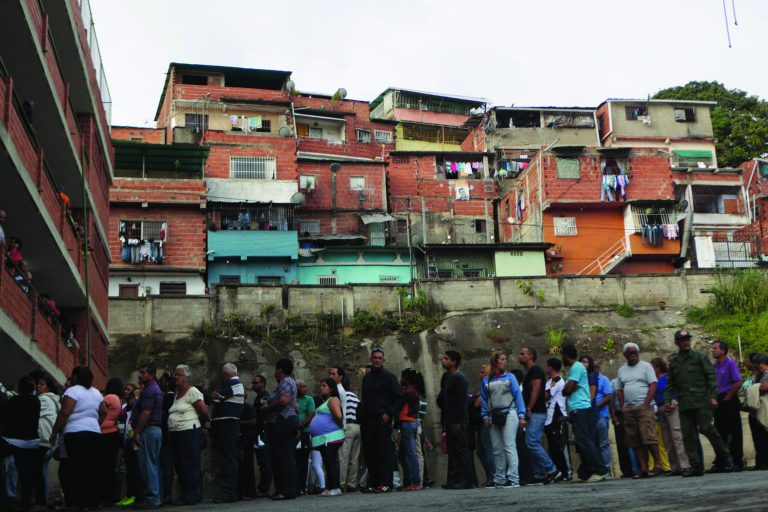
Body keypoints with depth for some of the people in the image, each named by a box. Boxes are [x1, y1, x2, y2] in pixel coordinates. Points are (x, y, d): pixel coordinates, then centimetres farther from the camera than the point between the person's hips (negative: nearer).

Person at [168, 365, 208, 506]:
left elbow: (204, 411, -13)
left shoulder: (192, 392, -9)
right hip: (175, 434, 9)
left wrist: (200, 423, 4)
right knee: (179, 466, 10)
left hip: (189, 433, -9)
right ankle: (186, 494, 18)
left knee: (190, 466, -4)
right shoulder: (177, 393, 17)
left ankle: (193, 496, 2)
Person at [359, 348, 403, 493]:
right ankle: (373, 483, 10)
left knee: (384, 452, -7)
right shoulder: (367, 378, 18)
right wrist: (361, 415, 12)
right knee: (369, 453, 4)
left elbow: (399, 398, -4)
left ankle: (385, 483, -6)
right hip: (367, 421, 6)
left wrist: (389, 414, -12)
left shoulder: (389, 377, 0)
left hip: (382, 420, -6)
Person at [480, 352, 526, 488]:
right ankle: (499, 480, 13)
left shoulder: (509, 377, 6)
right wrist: (486, 417, 2)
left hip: (509, 414, -3)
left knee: (509, 447, -9)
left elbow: (518, 395, 2)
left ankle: (513, 479, -10)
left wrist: (521, 416, -5)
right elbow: (484, 399, 12)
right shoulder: (486, 380, 11)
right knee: (497, 450, 6)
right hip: (494, 417, 3)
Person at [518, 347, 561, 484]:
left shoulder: (535, 370, -8)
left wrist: (528, 409, -21)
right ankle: (539, 474, 8)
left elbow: (536, 390, -17)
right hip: (533, 414, 10)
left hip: (536, 413, -10)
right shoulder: (529, 372, 22)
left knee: (532, 443, -16)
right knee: (533, 444, 7)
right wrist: (527, 411, 18)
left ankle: (552, 470, -13)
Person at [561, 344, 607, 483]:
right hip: (580, 410, 10)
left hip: (581, 409, -10)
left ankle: (599, 471, -16)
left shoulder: (576, 367, -7)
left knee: (585, 442, -13)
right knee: (585, 442, 8)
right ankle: (586, 473, 9)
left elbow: (567, 389, -15)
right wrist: (570, 388, -2)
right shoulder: (577, 367, 23)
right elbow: (566, 390, 17)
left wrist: (568, 388, 4)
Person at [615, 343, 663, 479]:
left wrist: (646, 404, -12)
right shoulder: (622, 370, 17)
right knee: (635, 441, 1)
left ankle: (658, 465, -10)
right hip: (628, 410, 5)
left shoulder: (645, 366, 3)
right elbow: (619, 390, 19)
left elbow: (653, 385, -5)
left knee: (649, 437, -15)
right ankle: (643, 469, 3)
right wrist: (622, 406, 6)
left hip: (644, 407, -5)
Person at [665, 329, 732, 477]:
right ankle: (695, 465, 4)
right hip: (684, 404, 4)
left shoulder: (700, 357, 4)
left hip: (701, 401, -4)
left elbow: (711, 376, -1)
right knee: (688, 434, 0)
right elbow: (670, 383, 18)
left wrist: (713, 396, -10)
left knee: (707, 429, -10)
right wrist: (667, 399, 6)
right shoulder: (673, 361, 15)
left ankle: (725, 457, 9)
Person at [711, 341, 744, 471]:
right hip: (719, 402, 7)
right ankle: (719, 463, 12)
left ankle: (737, 462, 3)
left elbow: (738, 383, -16)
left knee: (734, 433, -2)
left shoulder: (730, 364, -8)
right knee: (720, 433, 8)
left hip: (729, 401, -7)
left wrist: (727, 397, -12)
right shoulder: (714, 366, 12)